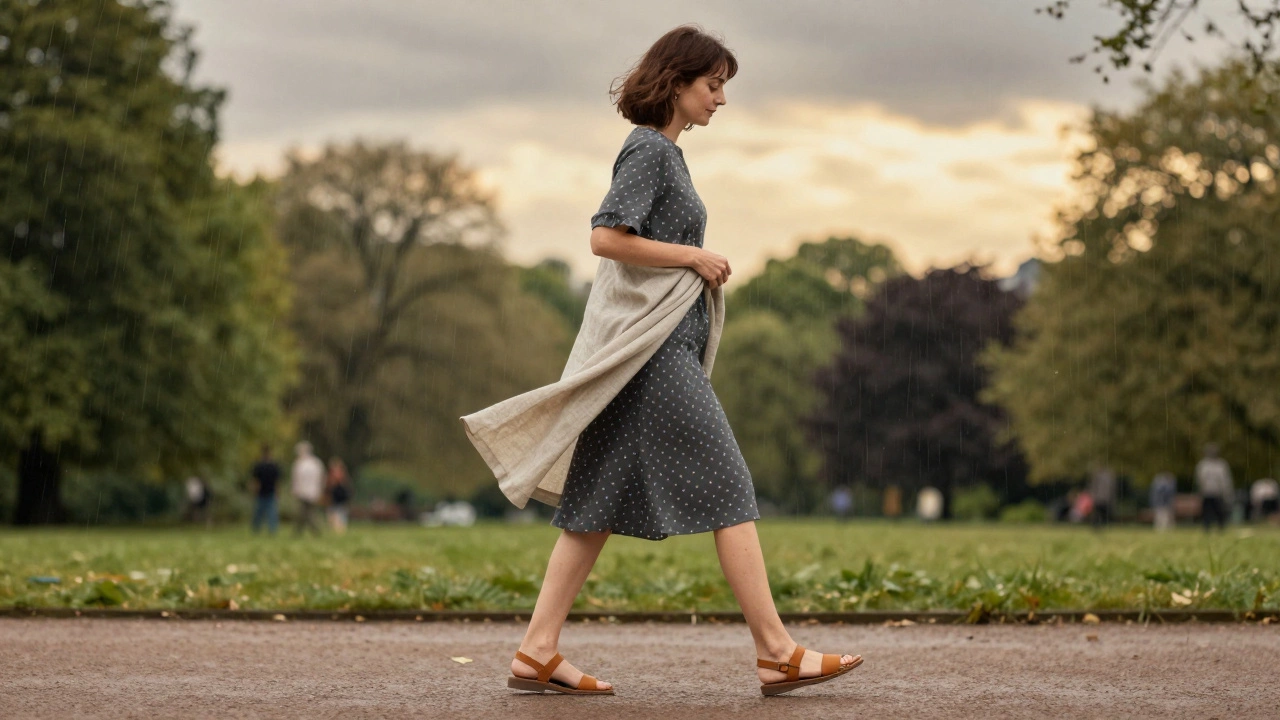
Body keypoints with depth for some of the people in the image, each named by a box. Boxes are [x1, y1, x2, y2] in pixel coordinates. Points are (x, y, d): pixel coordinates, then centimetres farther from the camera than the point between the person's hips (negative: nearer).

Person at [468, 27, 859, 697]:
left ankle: (537, 653, 6)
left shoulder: (661, 150, 20)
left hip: (660, 344, 10)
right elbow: (606, 237, -20)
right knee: (727, 489, -7)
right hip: (653, 346, -10)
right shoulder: (649, 149, -10)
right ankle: (777, 653, -5)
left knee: (601, 501, 7)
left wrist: (698, 265, 11)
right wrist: (694, 257, -13)